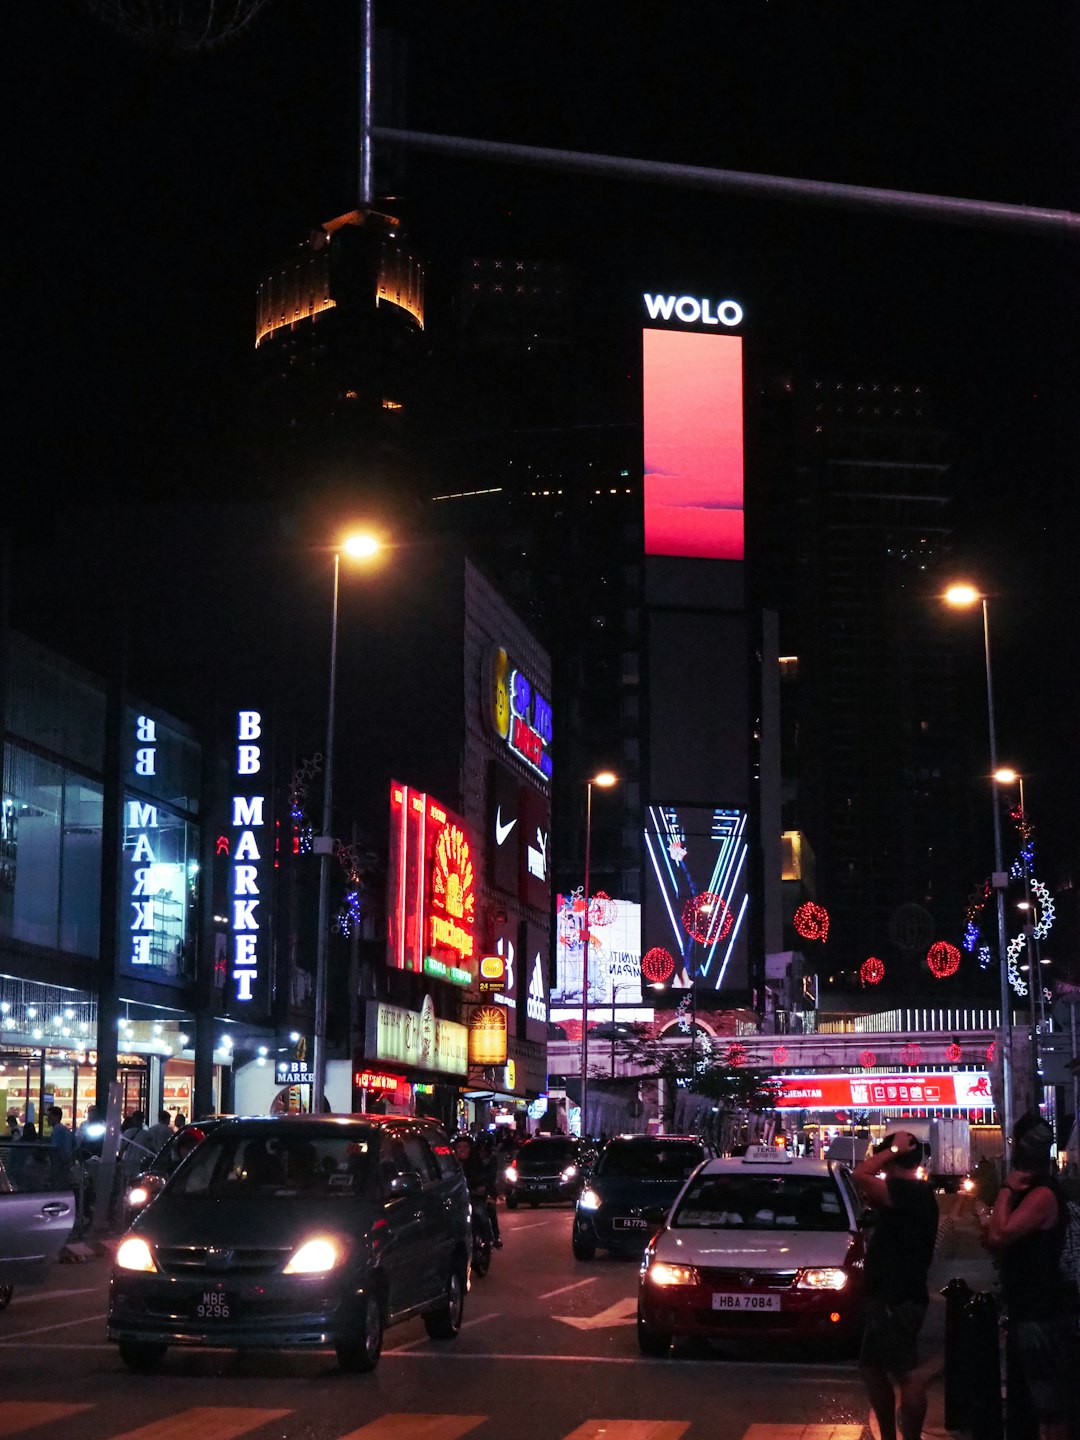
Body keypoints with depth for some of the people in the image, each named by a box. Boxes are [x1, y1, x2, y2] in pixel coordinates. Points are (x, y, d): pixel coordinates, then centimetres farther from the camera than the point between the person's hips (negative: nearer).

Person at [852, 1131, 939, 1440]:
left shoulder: (907, 1191, -17)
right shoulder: (914, 1193, 16)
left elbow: (860, 1175, -26)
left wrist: (893, 1148, -16)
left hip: (898, 1300, -11)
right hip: (889, 1297, 11)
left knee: (906, 1373, -9)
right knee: (871, 1367, 17)